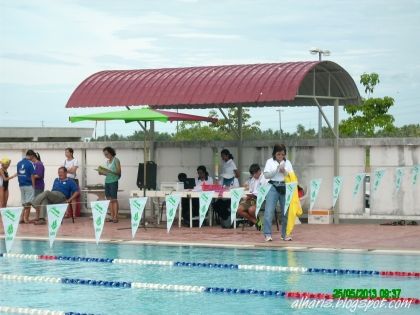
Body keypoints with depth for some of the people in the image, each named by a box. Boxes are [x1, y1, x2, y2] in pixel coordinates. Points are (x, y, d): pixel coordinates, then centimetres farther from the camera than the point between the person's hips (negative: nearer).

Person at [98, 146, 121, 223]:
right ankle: (112, 216, 4)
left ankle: (115, 217, -7)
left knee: (114, 199, -8)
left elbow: (119, 172, -7)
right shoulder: (108, 161, 16)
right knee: (109, 199, 2)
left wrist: (110, 171, -20)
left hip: (113, 181, -7)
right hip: (107, 181, 7)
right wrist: (102, 173, 3)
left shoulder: (116, 160, -3)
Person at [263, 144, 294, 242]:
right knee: (269, 211, -10)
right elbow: (266, 175, -3)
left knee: (286, 212, 5)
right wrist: (277, 169, -12)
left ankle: (285, 234, 15)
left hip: (285, 188, 3)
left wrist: (285, 171, -10)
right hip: (273, 187, -2)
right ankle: (267, 234, -8)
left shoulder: (287, 162, 12)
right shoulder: (270, 162, 6)